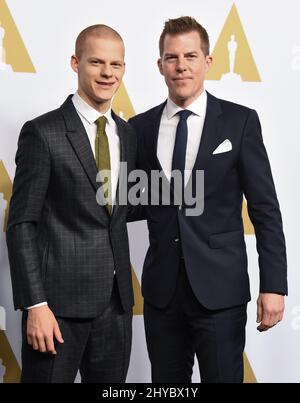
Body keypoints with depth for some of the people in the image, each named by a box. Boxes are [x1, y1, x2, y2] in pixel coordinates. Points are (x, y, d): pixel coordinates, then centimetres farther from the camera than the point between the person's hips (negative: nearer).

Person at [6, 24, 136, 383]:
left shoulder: (128, 134, 10)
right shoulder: (43, 133, -8)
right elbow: (21, 225, -10)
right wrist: (35, 305, -16)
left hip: (116, 301, 6)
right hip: (59, 301, -5)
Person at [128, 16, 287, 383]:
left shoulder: (240, 121, -2)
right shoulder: (141, 127, 6)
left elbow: (265, 208, -3)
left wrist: (273, 284, -8)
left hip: (220, 287, -2)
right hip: (162, 287, 3)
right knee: (166, 382, 12)